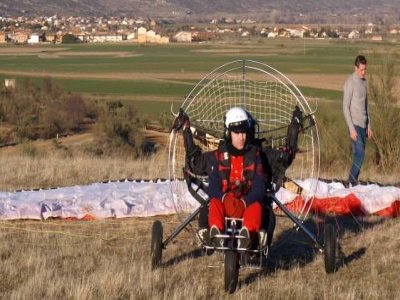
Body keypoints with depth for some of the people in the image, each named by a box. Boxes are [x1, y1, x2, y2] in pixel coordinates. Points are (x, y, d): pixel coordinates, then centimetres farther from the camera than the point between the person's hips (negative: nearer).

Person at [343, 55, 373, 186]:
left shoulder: (364, 82, 14)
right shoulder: (350, 83, -11)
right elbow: (346, 108, -13)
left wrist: (369, 125, 17)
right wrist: (352, 129, -17)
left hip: (363, 125, 8)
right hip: (355, 125, -8)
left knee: (360, 155, 6)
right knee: (360, 154, -14)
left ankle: (354, 182, 10)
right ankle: (352, 182, -8)